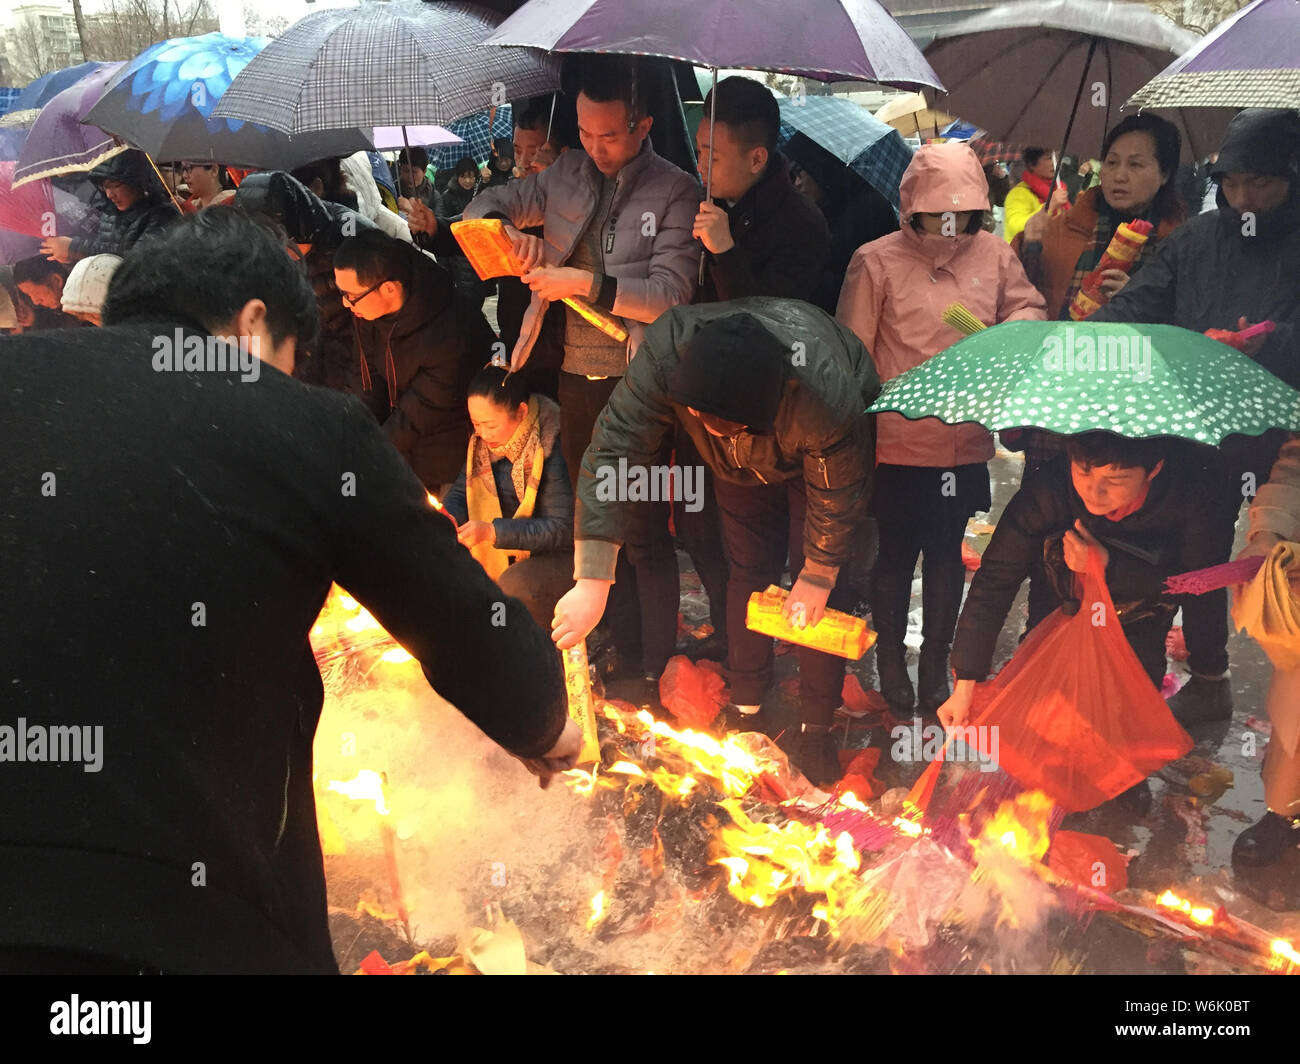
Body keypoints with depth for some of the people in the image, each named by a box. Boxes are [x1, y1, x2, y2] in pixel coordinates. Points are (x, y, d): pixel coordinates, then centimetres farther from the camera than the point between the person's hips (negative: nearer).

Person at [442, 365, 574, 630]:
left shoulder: (554, 447, -25)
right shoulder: (482, 442, -2)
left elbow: (562, 529, -25)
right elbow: (461, 491, 8)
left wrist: (492, 531, -33)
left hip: (562, 554, -7)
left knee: (516, 585, -33)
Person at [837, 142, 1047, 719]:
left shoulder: (994, 255, 3)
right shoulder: (877, 262, -6)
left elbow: (1031, 308, 15)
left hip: (966, 444, 3)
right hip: (897, 444, -3)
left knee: (947, 554, 15)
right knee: (895, 554, 10)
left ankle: (936, 664, 31)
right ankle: (890, 661, 30)